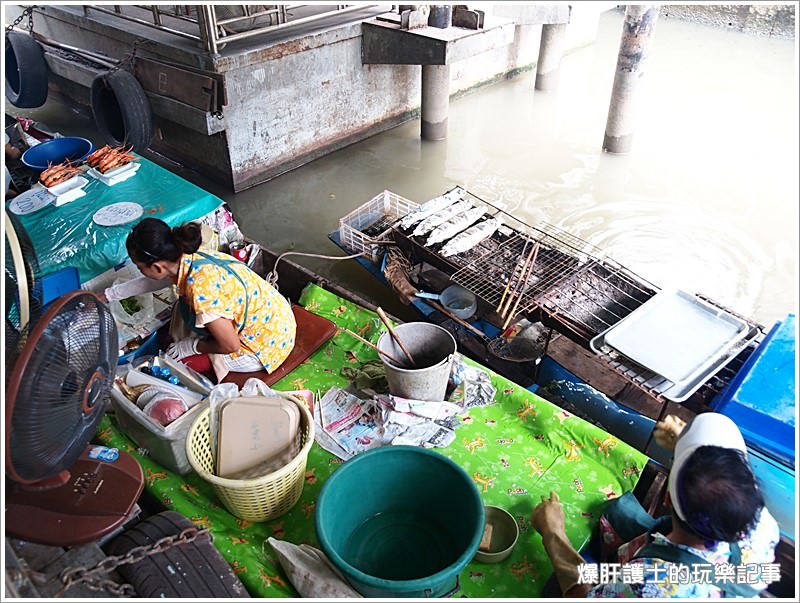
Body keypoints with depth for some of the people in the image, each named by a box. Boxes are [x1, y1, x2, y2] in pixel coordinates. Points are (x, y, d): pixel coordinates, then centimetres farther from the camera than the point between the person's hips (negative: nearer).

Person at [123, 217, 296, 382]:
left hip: (265, 345, -8)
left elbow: (230, 346, -24)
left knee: (178, 359, -2)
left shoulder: (201, 289, -34)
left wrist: (192, 347, -8)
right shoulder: (191, 256, -8)